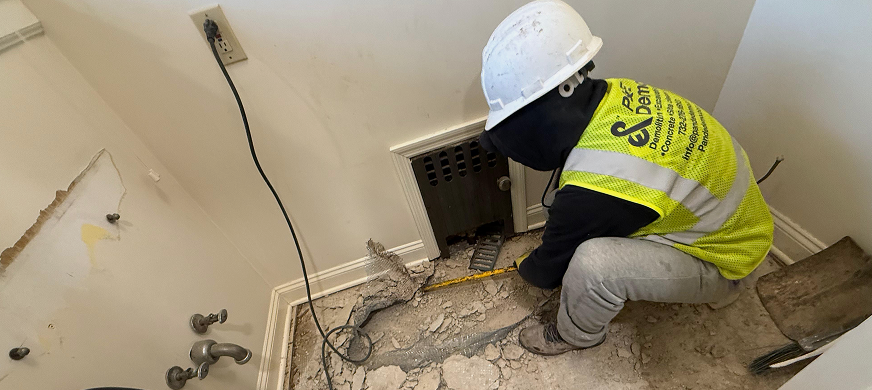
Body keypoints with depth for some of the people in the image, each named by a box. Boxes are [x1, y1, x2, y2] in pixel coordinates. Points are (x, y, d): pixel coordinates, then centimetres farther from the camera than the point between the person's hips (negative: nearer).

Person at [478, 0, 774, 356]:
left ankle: (577, 335, 4)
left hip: (719, 260, -7)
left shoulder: (591, 191, -38)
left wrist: (525, 269, 5)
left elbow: (549, 270, -17)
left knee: (591, 264, -29)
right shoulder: (617, 93, -15)